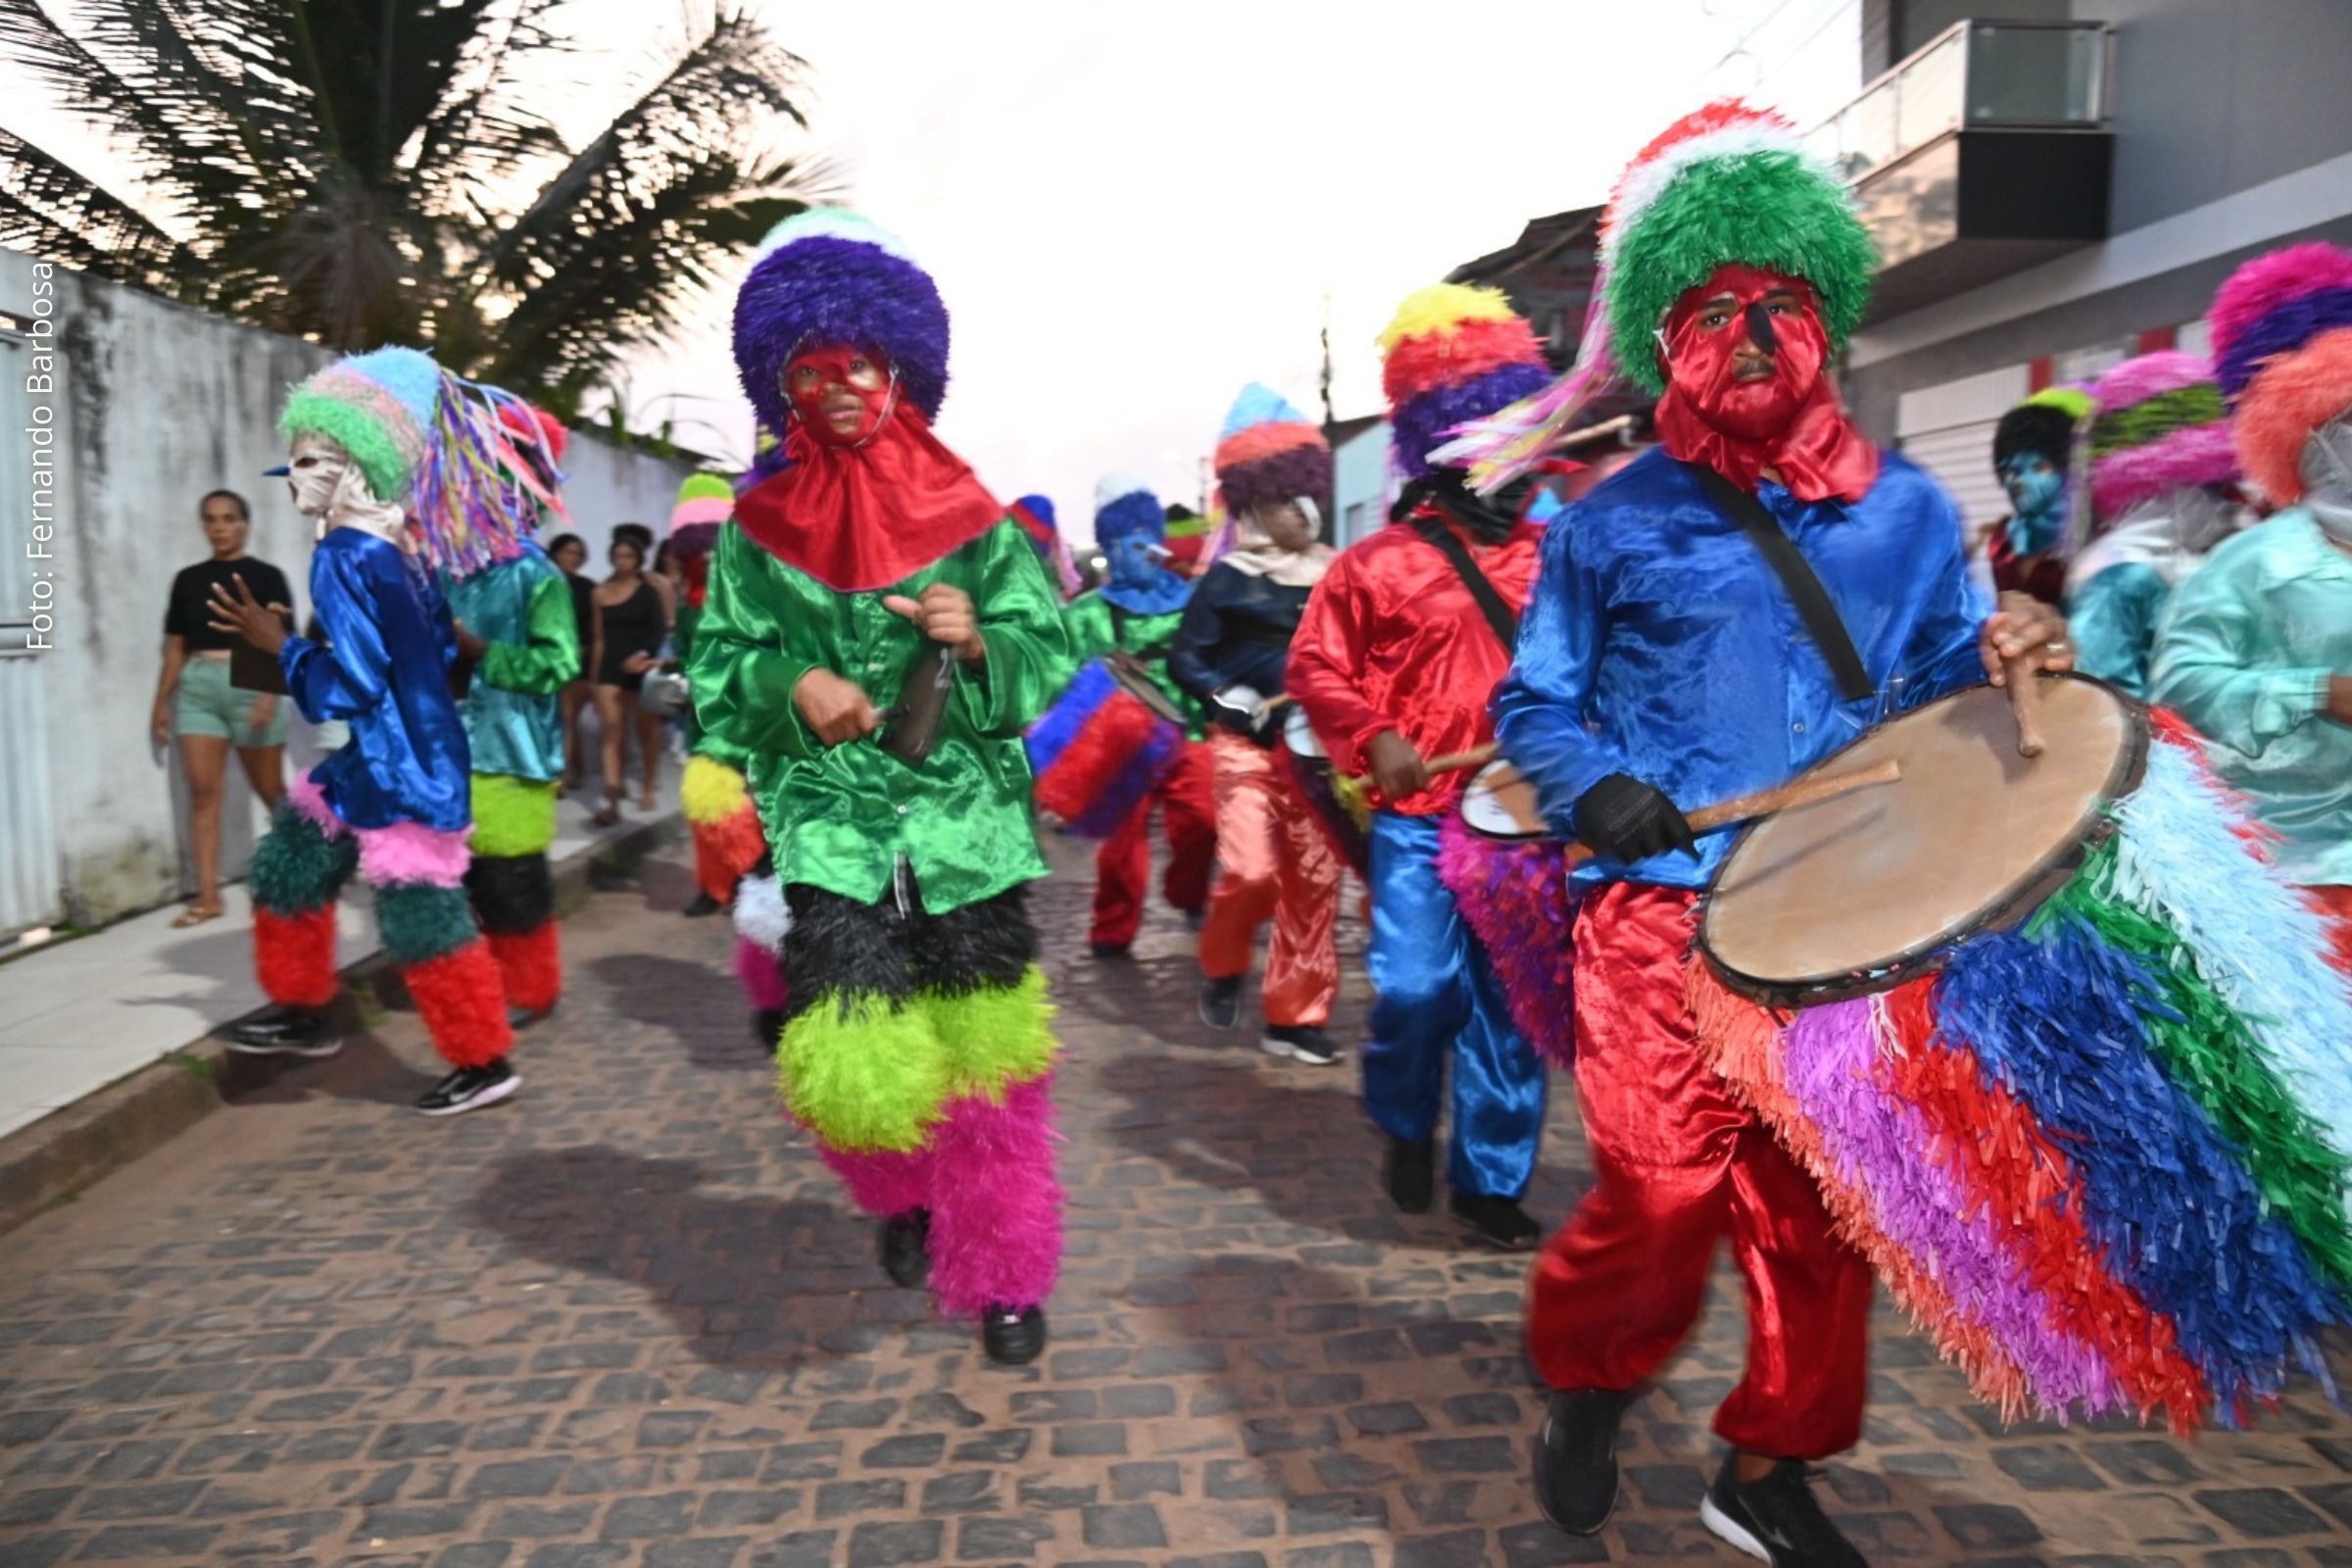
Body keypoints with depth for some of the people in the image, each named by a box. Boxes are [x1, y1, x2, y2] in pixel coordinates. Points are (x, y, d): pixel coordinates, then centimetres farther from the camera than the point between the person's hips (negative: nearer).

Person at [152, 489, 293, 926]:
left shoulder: (266, 577, 2)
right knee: (203, 791, -2)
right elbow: (175, 647, 15)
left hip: (250, 686, -3)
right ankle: (208, 895, -2)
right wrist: (162, 702, 12)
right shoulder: (188, 579, 13)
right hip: (197, 688, 4)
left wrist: (270, 694, -18)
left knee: (270, 789, 6)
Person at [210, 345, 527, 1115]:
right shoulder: (402, 545, 6)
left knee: (421, 916, -1)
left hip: (401, 770, -10)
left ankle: (485, 1061, 12)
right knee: (290, 864, 22)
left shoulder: (345, 558, -20)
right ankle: (306, 1010, 37)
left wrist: (280, 646, -8)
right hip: (382, 760, 10)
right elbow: (440, 646, 14)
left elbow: (351, 686, -21)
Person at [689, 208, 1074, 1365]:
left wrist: (979, 642, -19)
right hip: (831, 819, 0)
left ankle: (1004, 1274, 28)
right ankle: (902, 1195, 27)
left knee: (984, 1053, 6)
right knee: (856, 1068, -10)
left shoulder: (971, 518, 3)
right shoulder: (761, 527, 6)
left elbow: (1047, 661, 1)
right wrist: (790, 683, -13)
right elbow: (719, 668, 7)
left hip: (966, 812, 0)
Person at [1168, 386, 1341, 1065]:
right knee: (1250, 870, -15)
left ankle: (1295, 1016, 16)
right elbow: (1185, 659, -3)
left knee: (1314, 884, 3)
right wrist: (1232, 699, -17)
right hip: (1246, 745, -3)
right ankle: (1222, 969, 17)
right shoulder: (1228, 578, -3)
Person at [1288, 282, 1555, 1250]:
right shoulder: (1378, 565, 0)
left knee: (1509, 1007, 6)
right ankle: (1406, 1127, 25)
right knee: (1413, 990, -8)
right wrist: (1372, 739, -11)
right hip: (1417, 817, -2)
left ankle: (1492, 1179, 23)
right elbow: (1315, 668, 4)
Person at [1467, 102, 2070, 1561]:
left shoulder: (1903, 509, 12)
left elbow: (1943, 684, 16)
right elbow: (1533, 703, 8)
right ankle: (1587, 1376, 20)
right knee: (1665, 1186, -12)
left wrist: (2004, 662, -7)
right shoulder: (1614, 521, 5)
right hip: (1663, 903, -3)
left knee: (1824, 1205, 7)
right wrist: (1594, 787, -12)